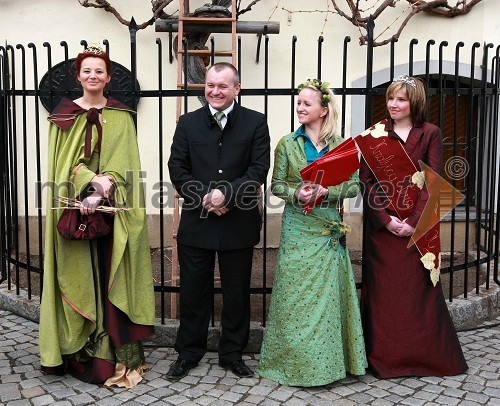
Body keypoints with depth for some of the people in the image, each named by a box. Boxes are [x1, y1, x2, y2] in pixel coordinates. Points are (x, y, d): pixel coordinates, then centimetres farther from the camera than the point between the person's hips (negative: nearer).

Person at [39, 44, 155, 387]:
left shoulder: (121, 117, 6)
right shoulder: (64, 114, 6)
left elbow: (122, 164, -2)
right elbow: (65, 162, -2)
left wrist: (100, 194, -18)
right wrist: (92, 180, -20)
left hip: (113, 210, 0)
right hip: (75, 208, 0)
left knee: (112, 279, 2)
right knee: (79, 279, 2)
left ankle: (118, 354, 9)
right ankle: (81, 354, 13)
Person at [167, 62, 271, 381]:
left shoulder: (255, 122, 0)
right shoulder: (188, 122, 6)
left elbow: (259, 170, -7)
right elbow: (177, 169, 0)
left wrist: (226, 194, -19)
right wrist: (204, 197, -14)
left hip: (238, 223, -1)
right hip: (196, 221, 1)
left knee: (237, 292, 11)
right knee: (193, 291, 11)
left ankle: (233, 353, 28)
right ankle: (189, 352, 28)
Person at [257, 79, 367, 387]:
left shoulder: (341, 145, 3)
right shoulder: (287, 144, 3)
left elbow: (354, 186, 0)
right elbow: (277, 185, 3)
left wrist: (326, 191, -16)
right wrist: (296, 194, -17)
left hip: (330, 230, 0)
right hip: (298, 228, 0)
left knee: (328, 293, 4)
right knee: (297, 294, 2)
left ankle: (329, 359, 19)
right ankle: (297, 360, 16)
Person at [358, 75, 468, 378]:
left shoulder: (430, 133, 3)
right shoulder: (374, 135, 6)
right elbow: (366, 181, 0)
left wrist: (415, 221, -13)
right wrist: (386, 219, -11)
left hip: (418, 225, -1)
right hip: (382, 225, 1)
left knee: (419, 288, 5)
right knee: (383, 290, 4)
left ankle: (424, 355, 19)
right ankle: (384, 356, 15)